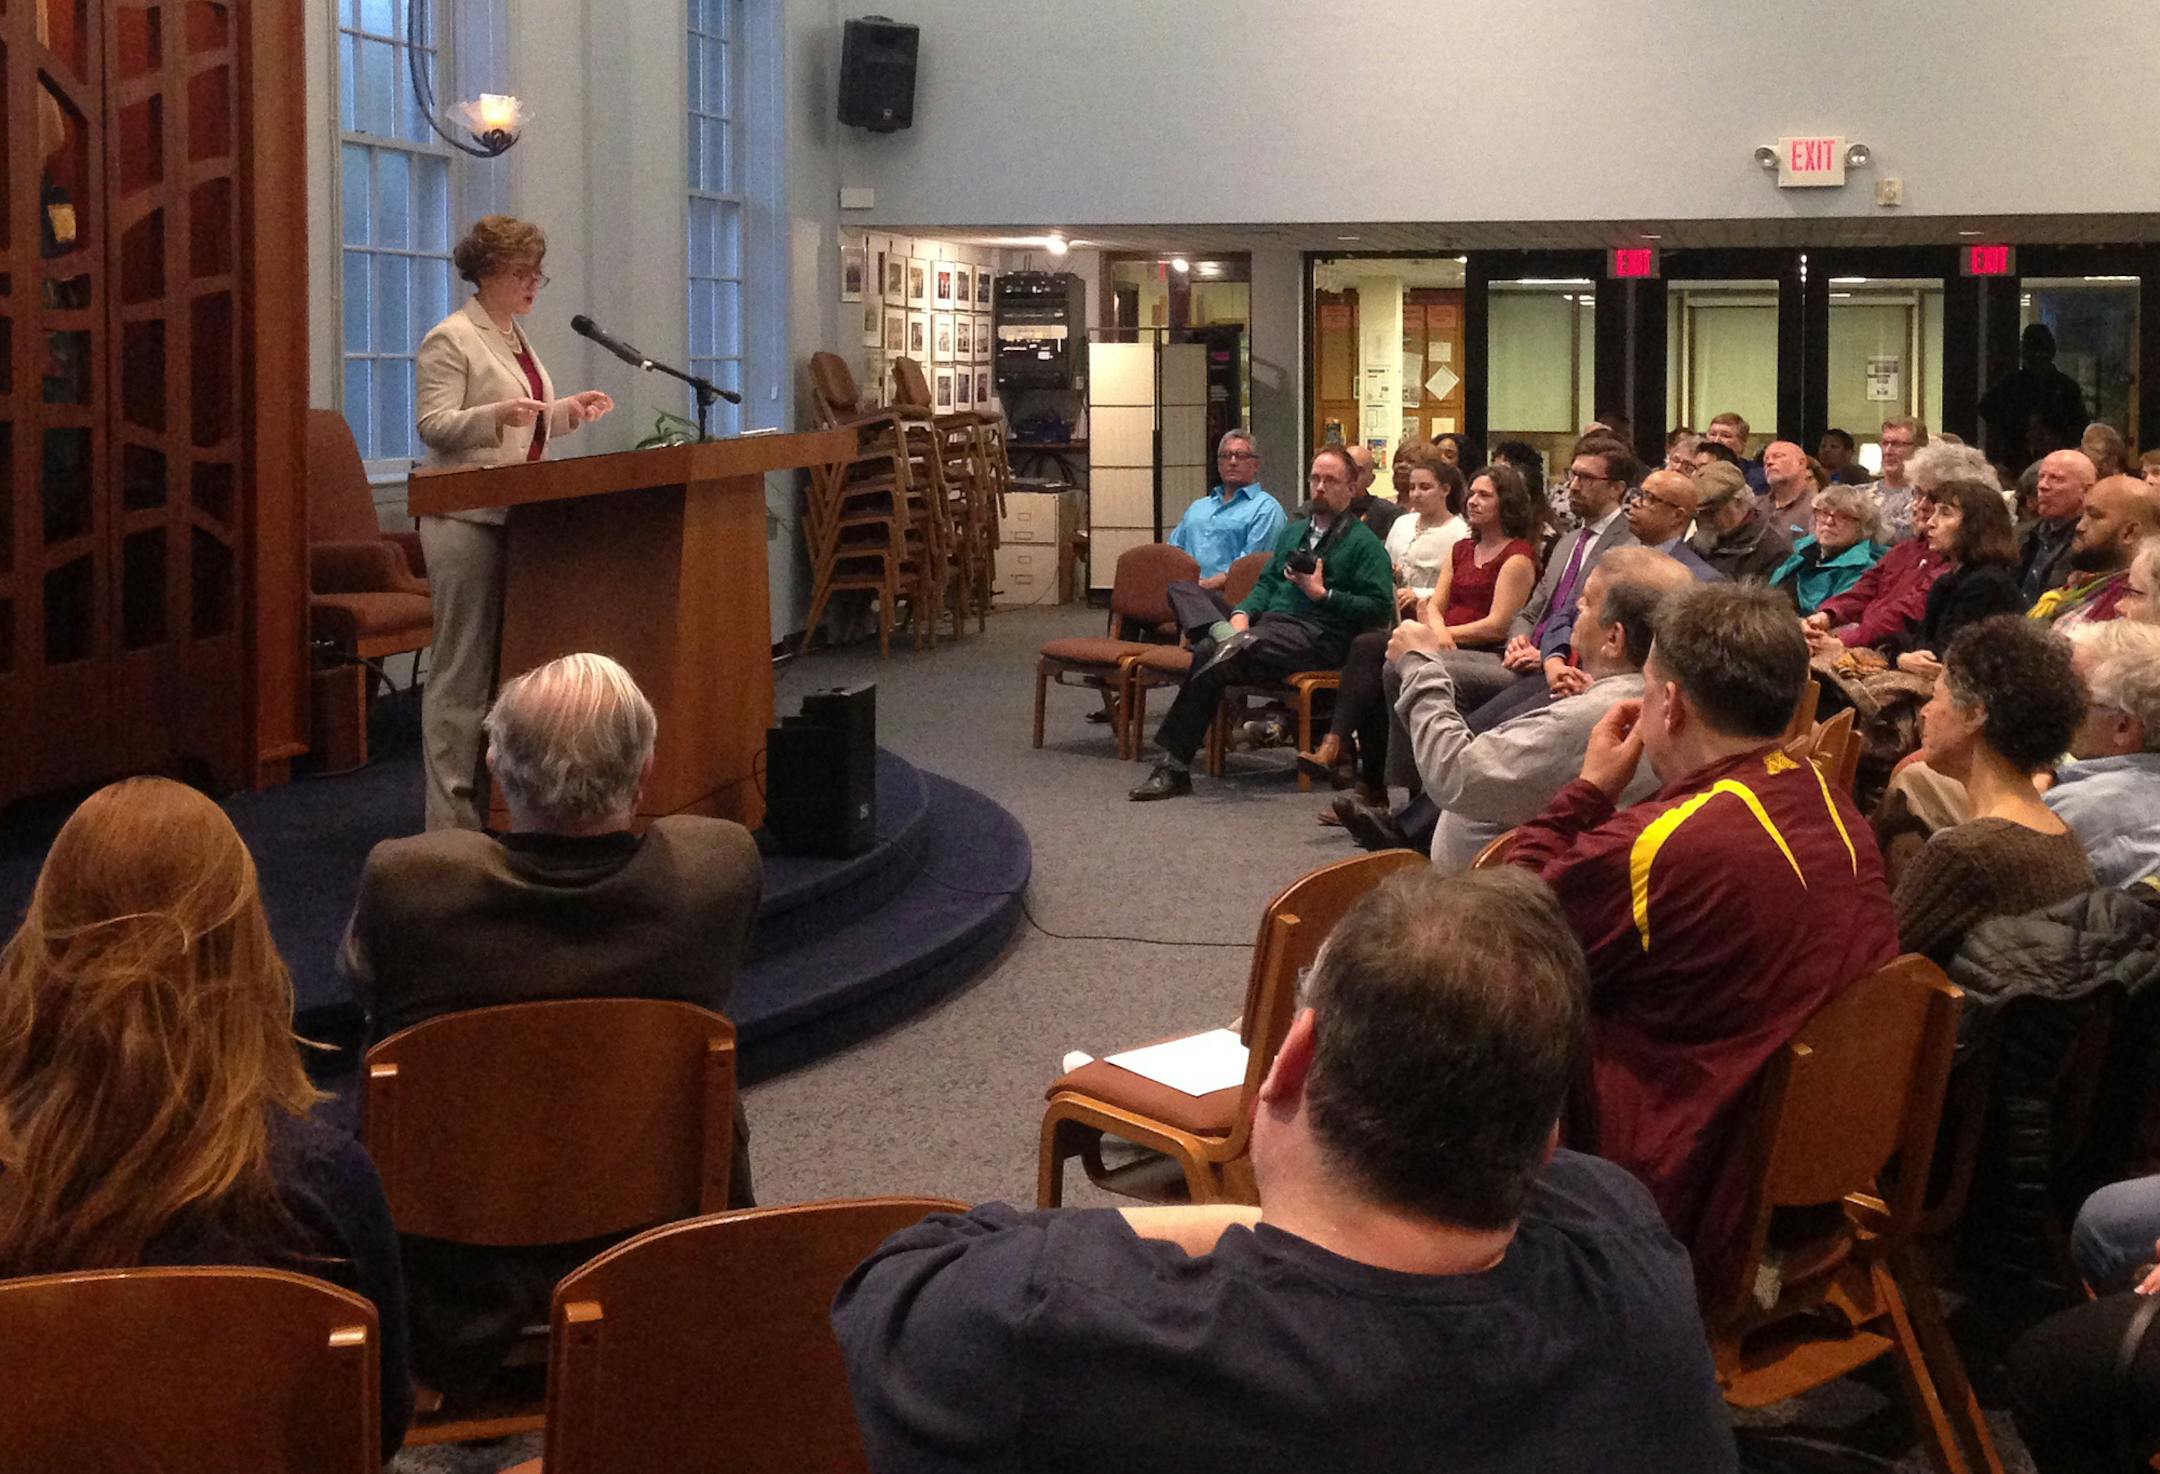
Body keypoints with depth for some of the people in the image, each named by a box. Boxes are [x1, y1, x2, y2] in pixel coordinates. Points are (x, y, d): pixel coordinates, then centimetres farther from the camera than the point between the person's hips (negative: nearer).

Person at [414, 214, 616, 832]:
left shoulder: (514, 336, 19)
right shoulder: (450, 339, -7)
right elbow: (434, 426, -14)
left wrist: (569, 410, 12)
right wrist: (498, 414, -28)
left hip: (516, 514, 9)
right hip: (467, 517, -9)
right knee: (464, 664, -8)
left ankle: (497, 792, 14)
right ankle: (452, 813, -5)